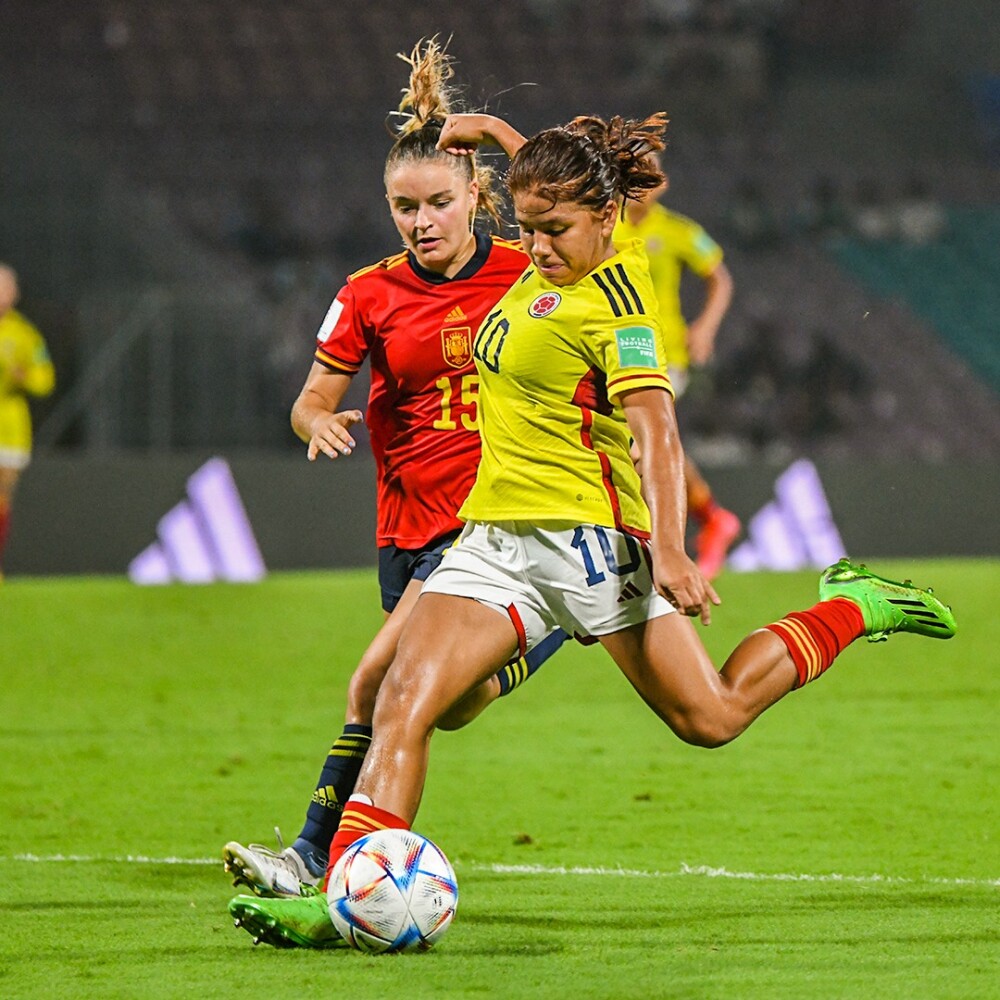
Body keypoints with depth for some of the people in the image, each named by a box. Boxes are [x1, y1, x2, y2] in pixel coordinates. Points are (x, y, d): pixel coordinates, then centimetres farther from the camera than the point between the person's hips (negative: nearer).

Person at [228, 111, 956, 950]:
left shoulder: (613, 300, -14)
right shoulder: (558, 263, 9)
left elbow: (656, 432, -22)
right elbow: (555, 180, 34)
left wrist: (669, 549, -32)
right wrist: (492, 131, 41)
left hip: (587, 530, -7)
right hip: (494, 534, 7)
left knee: (711, 718, 2)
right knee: (405, 700, -12)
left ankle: (852, 607, 23)